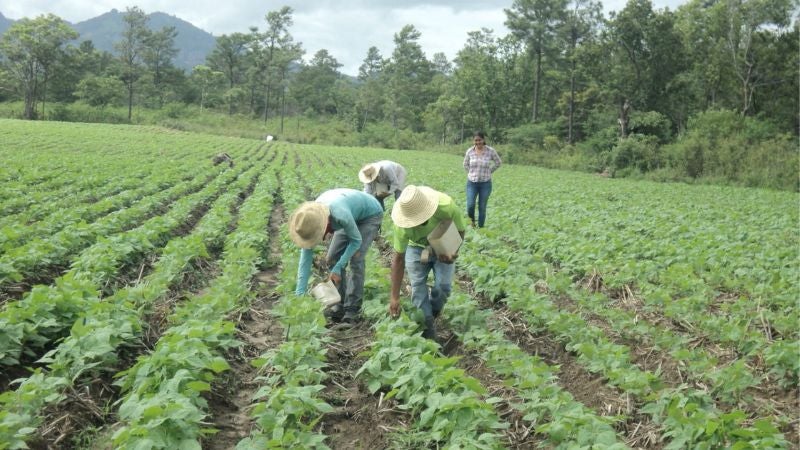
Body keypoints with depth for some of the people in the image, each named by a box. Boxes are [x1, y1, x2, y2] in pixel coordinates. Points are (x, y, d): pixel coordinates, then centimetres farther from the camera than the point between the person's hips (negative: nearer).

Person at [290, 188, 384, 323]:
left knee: (355, 259, -19)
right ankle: (341, 306, 8)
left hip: (370, 214, -6)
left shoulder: (340, 215, -44)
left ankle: (352, 310, -12)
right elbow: (305, 259, -21)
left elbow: (356, 240, -26)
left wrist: (338, 267, -29)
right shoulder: (310, 218, -24)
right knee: (333, 258, -2)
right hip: (354, 216, 6)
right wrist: (299, 294, -24)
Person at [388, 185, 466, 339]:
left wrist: (451, 251, -39)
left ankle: (432, 314, 16)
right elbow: (398, 258, -26)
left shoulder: (446, 206, -39)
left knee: (443, 285, -12)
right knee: (417, 285, -13)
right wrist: (394, 297, -26)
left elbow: (460, 230, -18)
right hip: (416, 247, 0)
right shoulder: (402, 224, -35)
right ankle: (427, 328, -4)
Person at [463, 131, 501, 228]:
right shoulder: (470, 151, -2)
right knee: (470, 205, -13)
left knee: (482, 208, 2)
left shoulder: (491, 151, -7)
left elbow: (498, 163, 10)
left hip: (485, 183, -1)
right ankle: (472, 220, 18)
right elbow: (465, 165, 16)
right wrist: (472, 173, 9)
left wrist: (488, 172, 9)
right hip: (472, 183, 1)